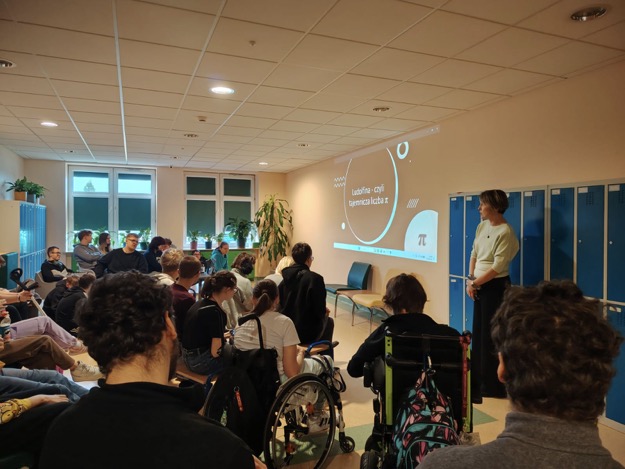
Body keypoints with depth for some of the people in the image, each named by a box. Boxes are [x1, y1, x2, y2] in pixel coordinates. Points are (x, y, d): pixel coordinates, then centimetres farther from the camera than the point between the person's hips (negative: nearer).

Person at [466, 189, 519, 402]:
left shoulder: (505, 232, -17)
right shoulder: (482, 226, 7)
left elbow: (498, 267, -19)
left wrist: (474, 283, -12)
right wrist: (470, 280, 0)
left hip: (495, 286, -8)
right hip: (480, 285, 8)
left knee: (492, 335, 2)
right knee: (478, 333, 15)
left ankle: (492, 385, 16)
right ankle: (478, 380, 29)